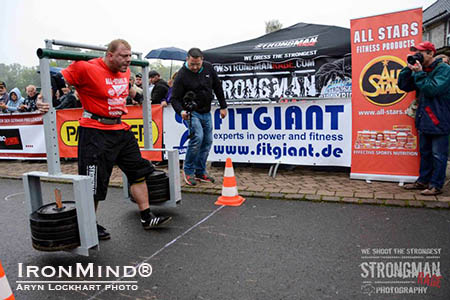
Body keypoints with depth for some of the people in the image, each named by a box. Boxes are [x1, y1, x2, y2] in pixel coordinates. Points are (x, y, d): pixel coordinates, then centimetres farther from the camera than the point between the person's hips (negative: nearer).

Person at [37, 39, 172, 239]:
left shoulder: (125, 71, 8)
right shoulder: (87, 69, -16)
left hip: (120, 129, 8)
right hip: (95, 131, -8)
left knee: (138, 171, 10)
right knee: (94, 182, 1)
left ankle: (146, 218, 22)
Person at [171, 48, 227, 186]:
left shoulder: (208, 68, 1)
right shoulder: (182, 75, -14)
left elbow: (218, 87, 12)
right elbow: (175, 98, -12)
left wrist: (223, 106, 10)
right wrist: (181, 111, -31)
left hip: (206, 112, 6)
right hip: (192, 112, -6)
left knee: (207, 141, 5)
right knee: (197, 137, -23)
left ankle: (200, 172, 16)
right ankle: (188, 171, -6)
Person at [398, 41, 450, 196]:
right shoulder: (421, 69, 11)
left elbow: (432, 89, -23)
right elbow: (403, 85, 8)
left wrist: (419, 73, -18)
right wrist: (409, 69, -3)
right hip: (424, 120, 8)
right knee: (425, 153, 16)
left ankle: (436, 185, 8)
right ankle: (423, 181, 26)